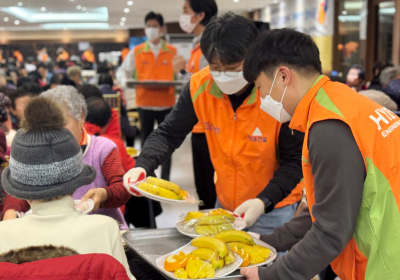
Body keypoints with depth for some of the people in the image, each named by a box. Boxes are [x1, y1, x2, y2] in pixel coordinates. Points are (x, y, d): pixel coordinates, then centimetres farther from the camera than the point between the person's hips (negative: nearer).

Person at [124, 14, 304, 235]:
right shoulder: (199, 86, -14)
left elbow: (295, 160, -17)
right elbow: (169, 133, -6)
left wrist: (263, 202, -30)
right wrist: (142, 166, -24)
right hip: (224, 204, 4)